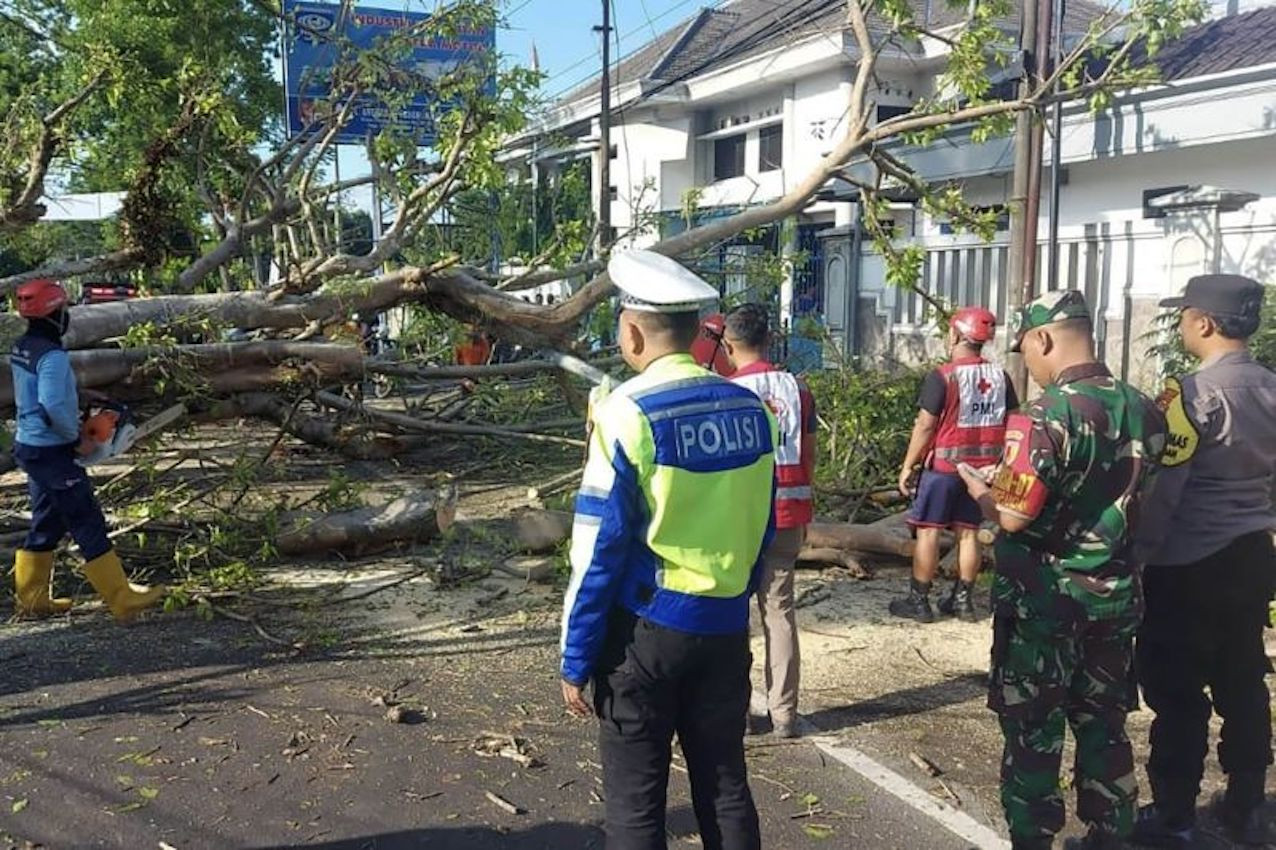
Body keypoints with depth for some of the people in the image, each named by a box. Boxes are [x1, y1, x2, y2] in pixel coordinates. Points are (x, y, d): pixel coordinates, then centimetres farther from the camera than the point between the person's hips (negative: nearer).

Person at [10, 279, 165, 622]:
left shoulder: (20, 349, 8)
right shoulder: (52, 356, -21)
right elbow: (53, 406, -31)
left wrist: (77, 410, 13)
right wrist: (75, 436, -15)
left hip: (31, 448, 10)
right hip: (53, 453, -10)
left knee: (46, 525, 19)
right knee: (89, 527, -6)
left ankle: (32, 598, 26)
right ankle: (123, 600, -3)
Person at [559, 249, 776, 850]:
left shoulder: (626, 412, -15)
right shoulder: (751, 408, 1)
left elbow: (600, 547, -15)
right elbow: (761, 527, 9)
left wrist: (576, 659, -7)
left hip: (645, 627, -5)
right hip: (726, 627, 5)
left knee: (634, 801, 8)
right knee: (725, 787, 17)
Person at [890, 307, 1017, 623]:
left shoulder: (942, 377, -13)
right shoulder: (1000, 376, 4)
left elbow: (925, 425, -14)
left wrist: (907, 466, -8)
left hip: (944, 466, -5)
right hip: (983, 467, 5)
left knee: (928, 531, 2)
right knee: (969, 532, 12)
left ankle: (918, 601, 7)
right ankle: (963, 600, 18)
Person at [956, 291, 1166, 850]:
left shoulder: (1045, 417, -21)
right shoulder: (1145, 412, 1)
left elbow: (1013, 517, -22)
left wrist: (975, 481, -2)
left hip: (1043, 600, -6)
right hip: (1113, 595, 6)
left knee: (1032, 732, 7)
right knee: (1103, 725, 18)